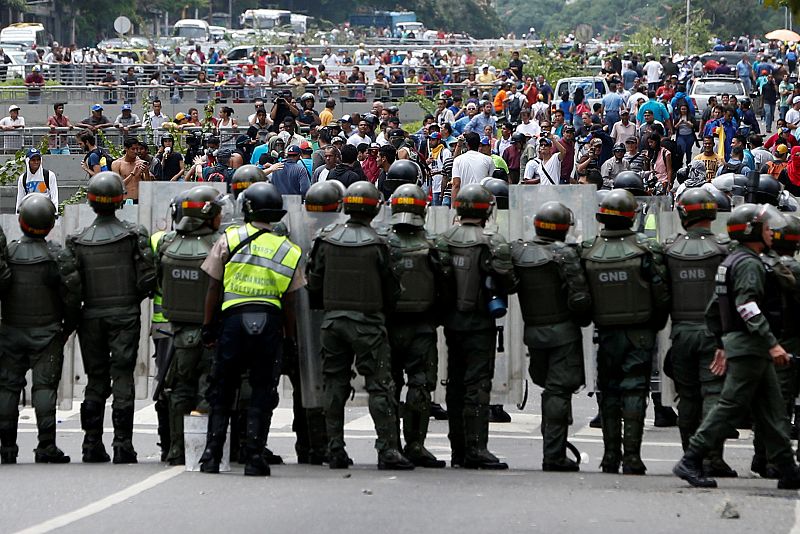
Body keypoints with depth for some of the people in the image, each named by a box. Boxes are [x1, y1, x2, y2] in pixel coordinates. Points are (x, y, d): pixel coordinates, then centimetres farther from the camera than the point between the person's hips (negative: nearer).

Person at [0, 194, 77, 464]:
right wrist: (69, 325, 5)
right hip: (47, 333, -2)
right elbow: (72, 294, -9)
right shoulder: (57, 256, -8)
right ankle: (46, 446, -8)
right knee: (44, 386, -1)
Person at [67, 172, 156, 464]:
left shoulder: (78, 241, -1)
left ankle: (92, 445, 10)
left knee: (96, 380, 10)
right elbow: (148, 278, -8)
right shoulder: (134, 235, -6)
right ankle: (123, 445, -5)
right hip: (125, 316, -2)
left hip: (91, 316, 2)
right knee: (122, 377, -1)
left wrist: (71, 318, 14)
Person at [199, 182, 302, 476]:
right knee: (261, 392, 7)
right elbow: (289, 301, 5)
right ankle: (254, 458, 2)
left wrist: (207, 326, 11)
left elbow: (213, 288, 3)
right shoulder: (288, 250, 6)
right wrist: (290, 337, 14)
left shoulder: (229, 238, 2)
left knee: (222, 392, 9)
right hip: (269, 321, 1)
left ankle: (212, 456, 6)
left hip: (233, 318, -1)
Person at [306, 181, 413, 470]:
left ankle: (335, 450, 10)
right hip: (368, 322, -4)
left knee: (334, 385, 10)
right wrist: (381, 311, 16)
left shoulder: (326, 240, 1)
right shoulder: (375, 244, -9)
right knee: (380, 384, -1)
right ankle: (388, 449, -7)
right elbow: (391, 288, -2)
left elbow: (314, 283, 4)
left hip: (332, 320, 4)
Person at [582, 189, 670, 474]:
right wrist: (655, 325, 8)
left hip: (607, 333, 2)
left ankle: (611, 456, 11)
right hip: (640, 333, -2)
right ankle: (631, 457, -4)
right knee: (634, 392, 0)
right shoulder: (646, 250, -9)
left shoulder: (588, 253, -4)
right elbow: (662, 294, -7)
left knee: (609, 393, 11)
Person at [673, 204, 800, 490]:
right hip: (748, 346, -10)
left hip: (735, 341, 10)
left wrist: (722, 345, 27)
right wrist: (772, 343, -28)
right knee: (731, 406, -8)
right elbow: (748, 307, -25)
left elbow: (713, 309, 23)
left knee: (772, 410, 10)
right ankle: (690, 462, -6)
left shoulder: (731, 261, 19)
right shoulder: (748, 263, -13)